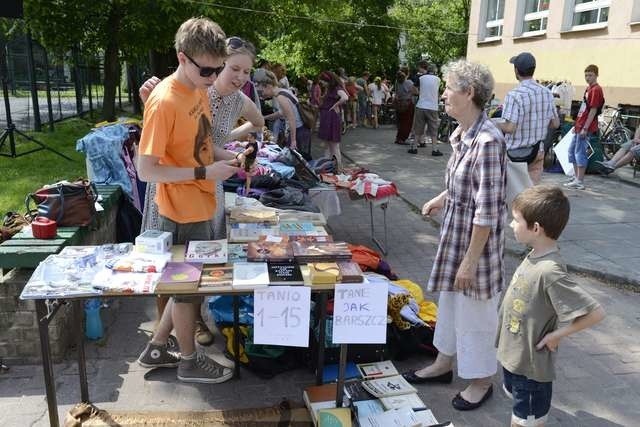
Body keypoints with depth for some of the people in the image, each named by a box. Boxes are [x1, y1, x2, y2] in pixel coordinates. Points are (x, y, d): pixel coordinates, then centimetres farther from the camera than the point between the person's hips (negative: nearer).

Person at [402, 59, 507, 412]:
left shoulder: (487, 141, -25)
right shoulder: (462, 134, 2)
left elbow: (487, 211, -25)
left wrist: (470, 260, -22)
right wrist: (441, 199, 22)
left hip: (477, 239, -9)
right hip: (455, 232, 9)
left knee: (475, 310, 10)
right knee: (450, 300, 22)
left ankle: (481, 380, 33)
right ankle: (444, 363, 43)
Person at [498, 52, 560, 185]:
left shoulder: (514, 95, -19)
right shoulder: (547, 93, 2)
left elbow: (510, 128, -25)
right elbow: (555, 124, 8)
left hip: (516, 153, -5)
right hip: (538, 151, 6)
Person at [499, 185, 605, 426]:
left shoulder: (550, 271, -31)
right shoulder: (534, 256, -5)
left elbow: (596, 313, -30)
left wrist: (558, 334, -21)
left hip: (531, 365, -8)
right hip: (512, 356, 8)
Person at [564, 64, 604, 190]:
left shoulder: (596, 90, -12)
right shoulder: (588, 88, 16)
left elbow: (593, 111, -17)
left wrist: (585, 128, -21)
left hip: (585, 127, -10)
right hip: (580, 126, 10)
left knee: (580, 152, -8)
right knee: (572, 150, 16)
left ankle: (579, 182, -4)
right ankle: (576, 176, 26)